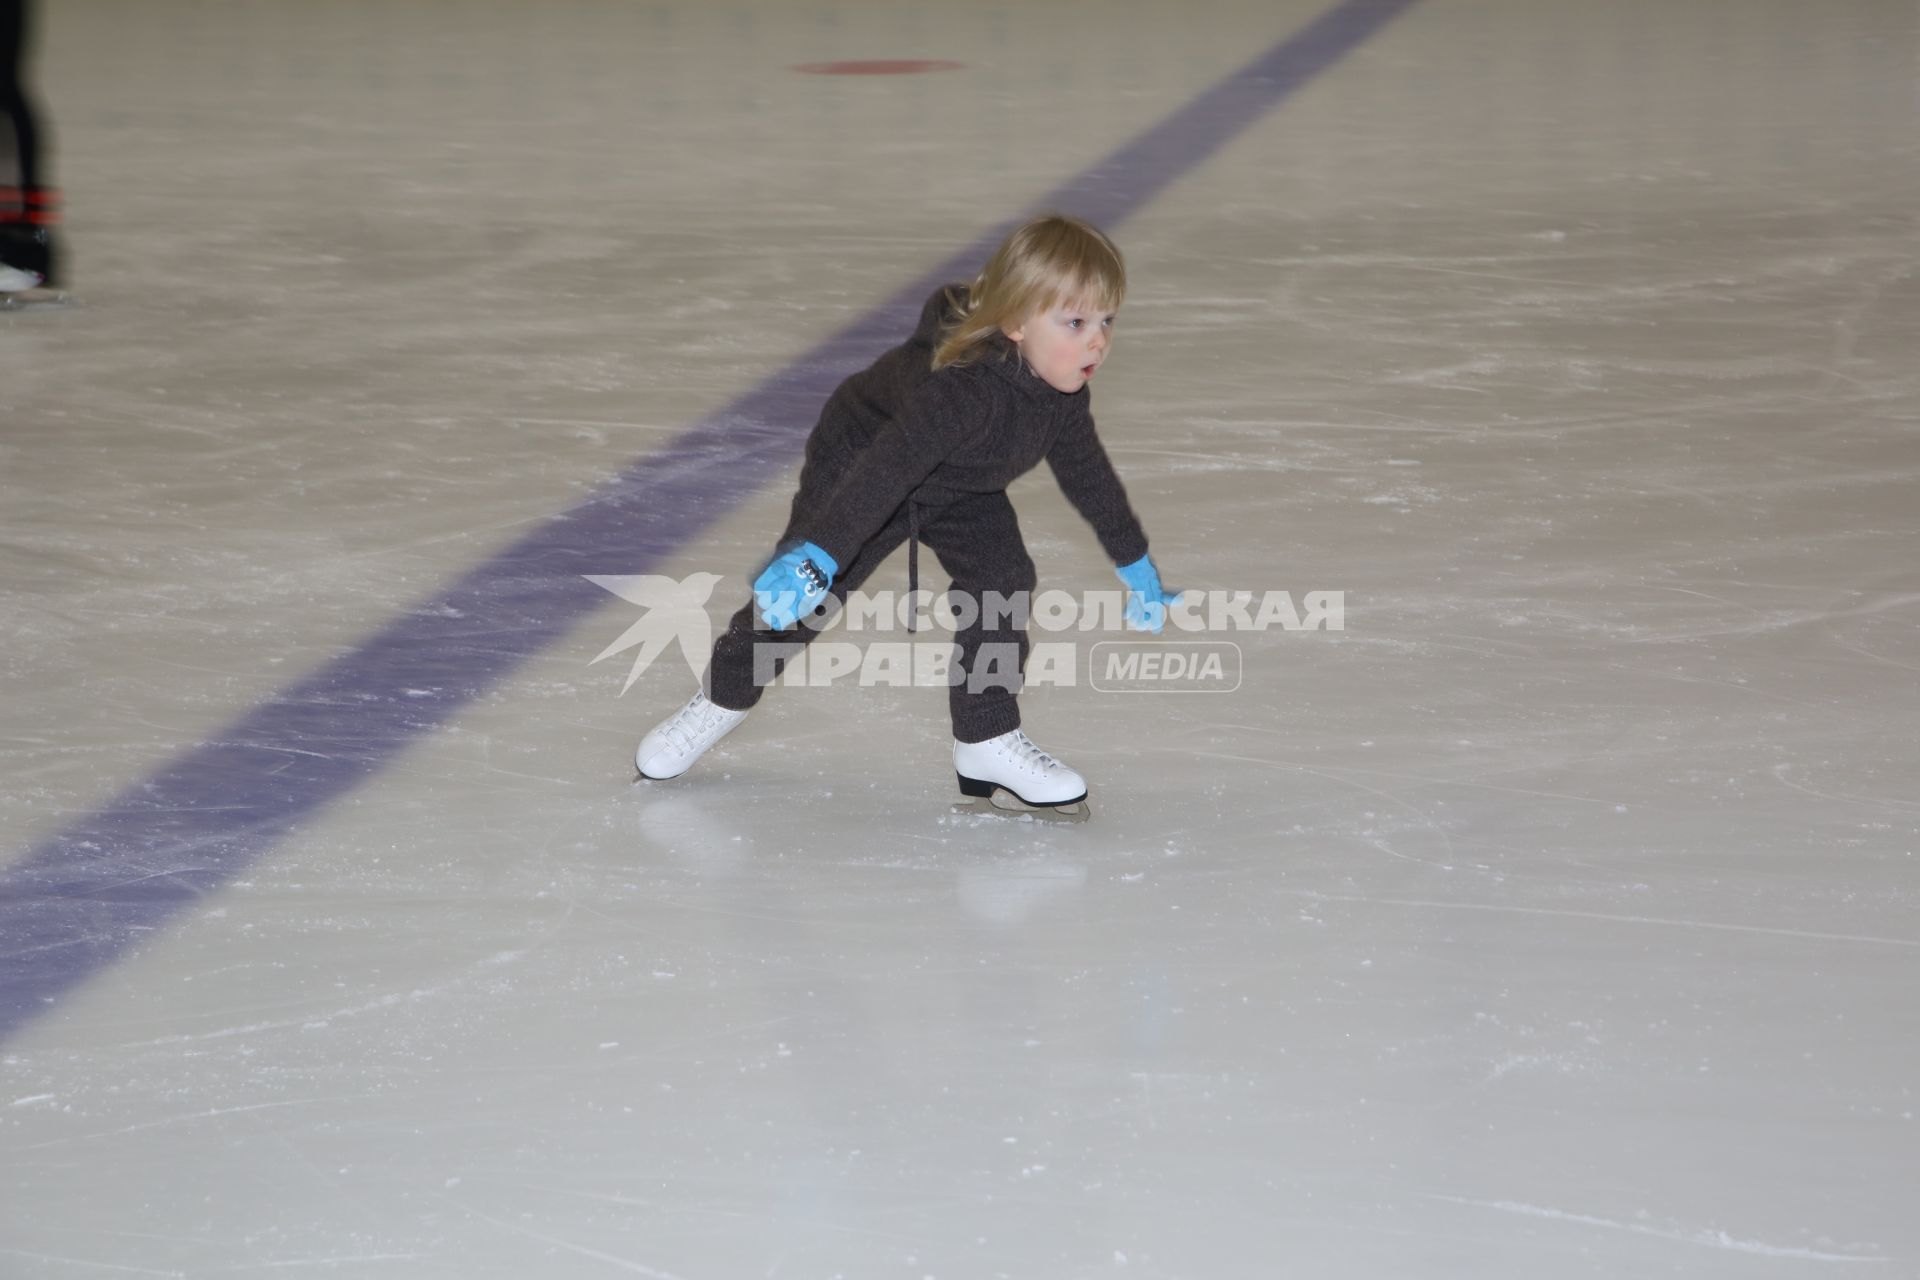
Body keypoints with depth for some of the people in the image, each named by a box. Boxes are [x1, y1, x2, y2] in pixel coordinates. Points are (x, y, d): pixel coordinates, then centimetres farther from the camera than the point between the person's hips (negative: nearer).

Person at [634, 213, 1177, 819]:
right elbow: (887, 468, -55)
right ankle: (722, 698, 31)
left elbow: (1089, 474, 1)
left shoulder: (1061, 389, -20)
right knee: (798, 596, 3)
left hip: (961, 491, 6)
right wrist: (815, 554, -66)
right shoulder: (964, 388, -46)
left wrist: (1135, 565, 13)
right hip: (856, 465, -6)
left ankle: (987, 742, -1)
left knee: (1002, 581, -13)